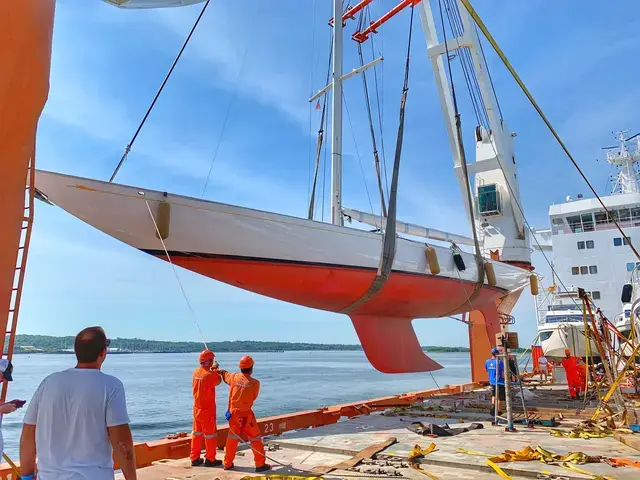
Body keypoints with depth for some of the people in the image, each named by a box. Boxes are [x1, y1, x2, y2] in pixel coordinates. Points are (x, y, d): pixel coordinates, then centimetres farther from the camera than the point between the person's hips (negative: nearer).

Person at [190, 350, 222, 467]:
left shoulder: (196, 372, 0)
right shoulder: (210, 374, -22)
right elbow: (218, 381, -3)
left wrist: (211, 369, 10)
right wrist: (215, 369, 9)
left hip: (197, 408, 7)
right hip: (207, 409, -7)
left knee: (197, 433, 17)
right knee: (210, 434, 6)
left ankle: (195, 458, 25)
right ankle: (210, 459, 14)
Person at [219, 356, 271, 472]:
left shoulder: (234, 377, -5)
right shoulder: (255, 383, -16)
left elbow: (224, 374, 17)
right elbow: (254, 397, 0)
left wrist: (220, 370, 39)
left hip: (233, 412, 5)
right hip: (246, 414, -4)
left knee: (232, 438, 20)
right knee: (255, 438, 7)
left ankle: (227, 463, 30)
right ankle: (260, 464, 11)